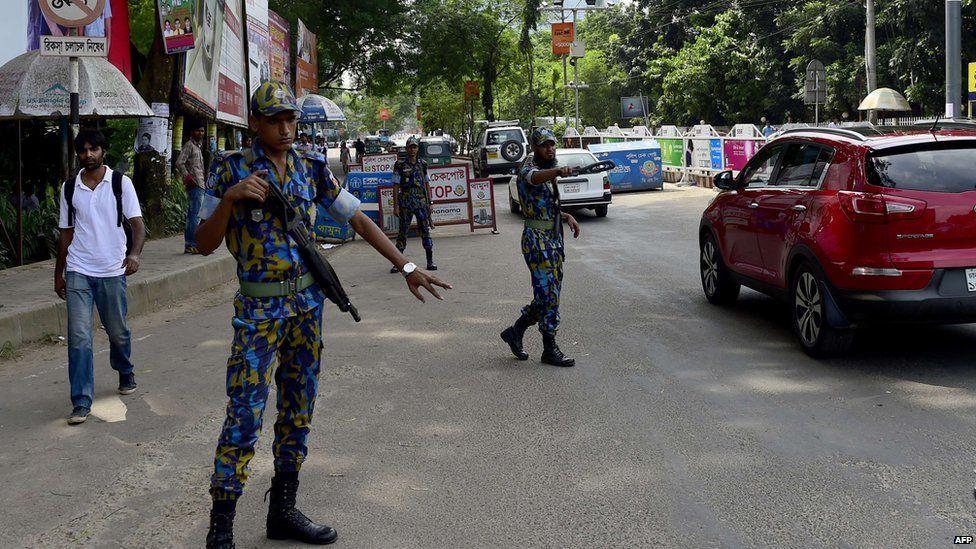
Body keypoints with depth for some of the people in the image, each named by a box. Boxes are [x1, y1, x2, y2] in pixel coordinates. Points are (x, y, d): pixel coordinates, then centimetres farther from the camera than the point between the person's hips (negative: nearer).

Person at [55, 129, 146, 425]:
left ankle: (125, 374, 41)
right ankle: (82, 402, -4)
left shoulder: (121, 183, -3)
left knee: (118, 331, 13)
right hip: (78, 272, 1)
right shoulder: (69, 188, 6)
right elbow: (66, 232, 13)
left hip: (112, 270, -1)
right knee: (79, 336, -6)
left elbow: (137, 223, -9)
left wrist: (135, 253, -29)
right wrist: (58, 273, 15)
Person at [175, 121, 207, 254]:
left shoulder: (198, 146, 21)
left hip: (199, 185, 10)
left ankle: (189, 245, 12)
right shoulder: (189, 145, -7)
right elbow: (179, 163, -17)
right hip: (195, 185, -10)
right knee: (196, 214, -12)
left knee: (191, 215, 9)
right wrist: (188, 178, -17)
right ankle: (194, 245, -13)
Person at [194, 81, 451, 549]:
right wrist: (229, 199, -25)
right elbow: (205, 244, -8)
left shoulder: (311, 168, 5)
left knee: (298, 409, 11)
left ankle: (283, 510, 23)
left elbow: (358, 219, 7)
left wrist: (407, 267, 1)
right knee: (244, 415, -7)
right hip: (259, 308, -5)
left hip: (307, 300, 5)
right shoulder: (233, 170, -6)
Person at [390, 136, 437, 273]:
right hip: (405, 203, -2)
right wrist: (396, 205, -7)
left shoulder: (422, 164, 8)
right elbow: (396, 186, -2)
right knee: (403, 231, 3)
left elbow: (427, 183, 13)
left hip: (421, 202, 2)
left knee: (425, 230, -1)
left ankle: (430, 262, 3)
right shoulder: (400, 165, -1)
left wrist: (430, 202, 8)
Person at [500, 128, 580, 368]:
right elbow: (536, 177, -39)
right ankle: (550, 349, 1)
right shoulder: (528, 170, -12)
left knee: (548, 294, 12)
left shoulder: (549, 172, 16)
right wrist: (559, 171, -59)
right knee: (548, 293, -7)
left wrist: (566, 216, 7)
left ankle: (515, 331, 25)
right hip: (537, 240, -9)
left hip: (554, 238, 9)